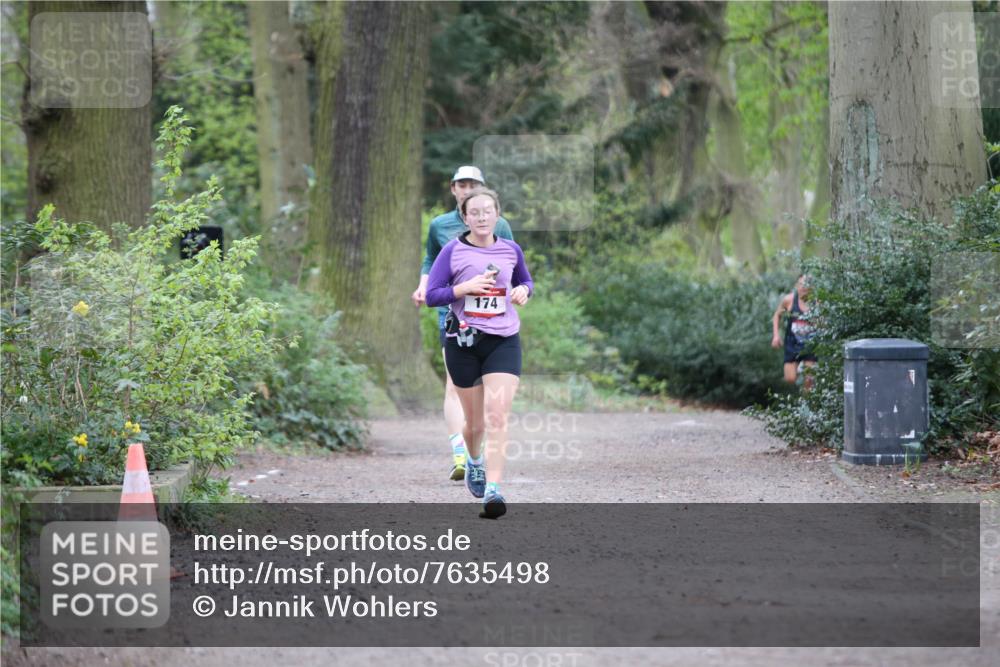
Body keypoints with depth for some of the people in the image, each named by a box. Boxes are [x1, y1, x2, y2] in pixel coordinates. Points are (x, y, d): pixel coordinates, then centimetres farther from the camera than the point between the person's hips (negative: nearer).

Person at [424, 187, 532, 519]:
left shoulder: (511, 250, 7)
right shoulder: (453, 251, -3)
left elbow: (525, 281, 24)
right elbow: (431, 295, -4)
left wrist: (523, 290, 1)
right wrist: (465, 287, -18)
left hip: (503, 342, 1)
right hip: (463, 342, -1)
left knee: (497, 417, -15)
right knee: (475, 421, 11)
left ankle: (492, 489, -21)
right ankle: (474, 461, 45)